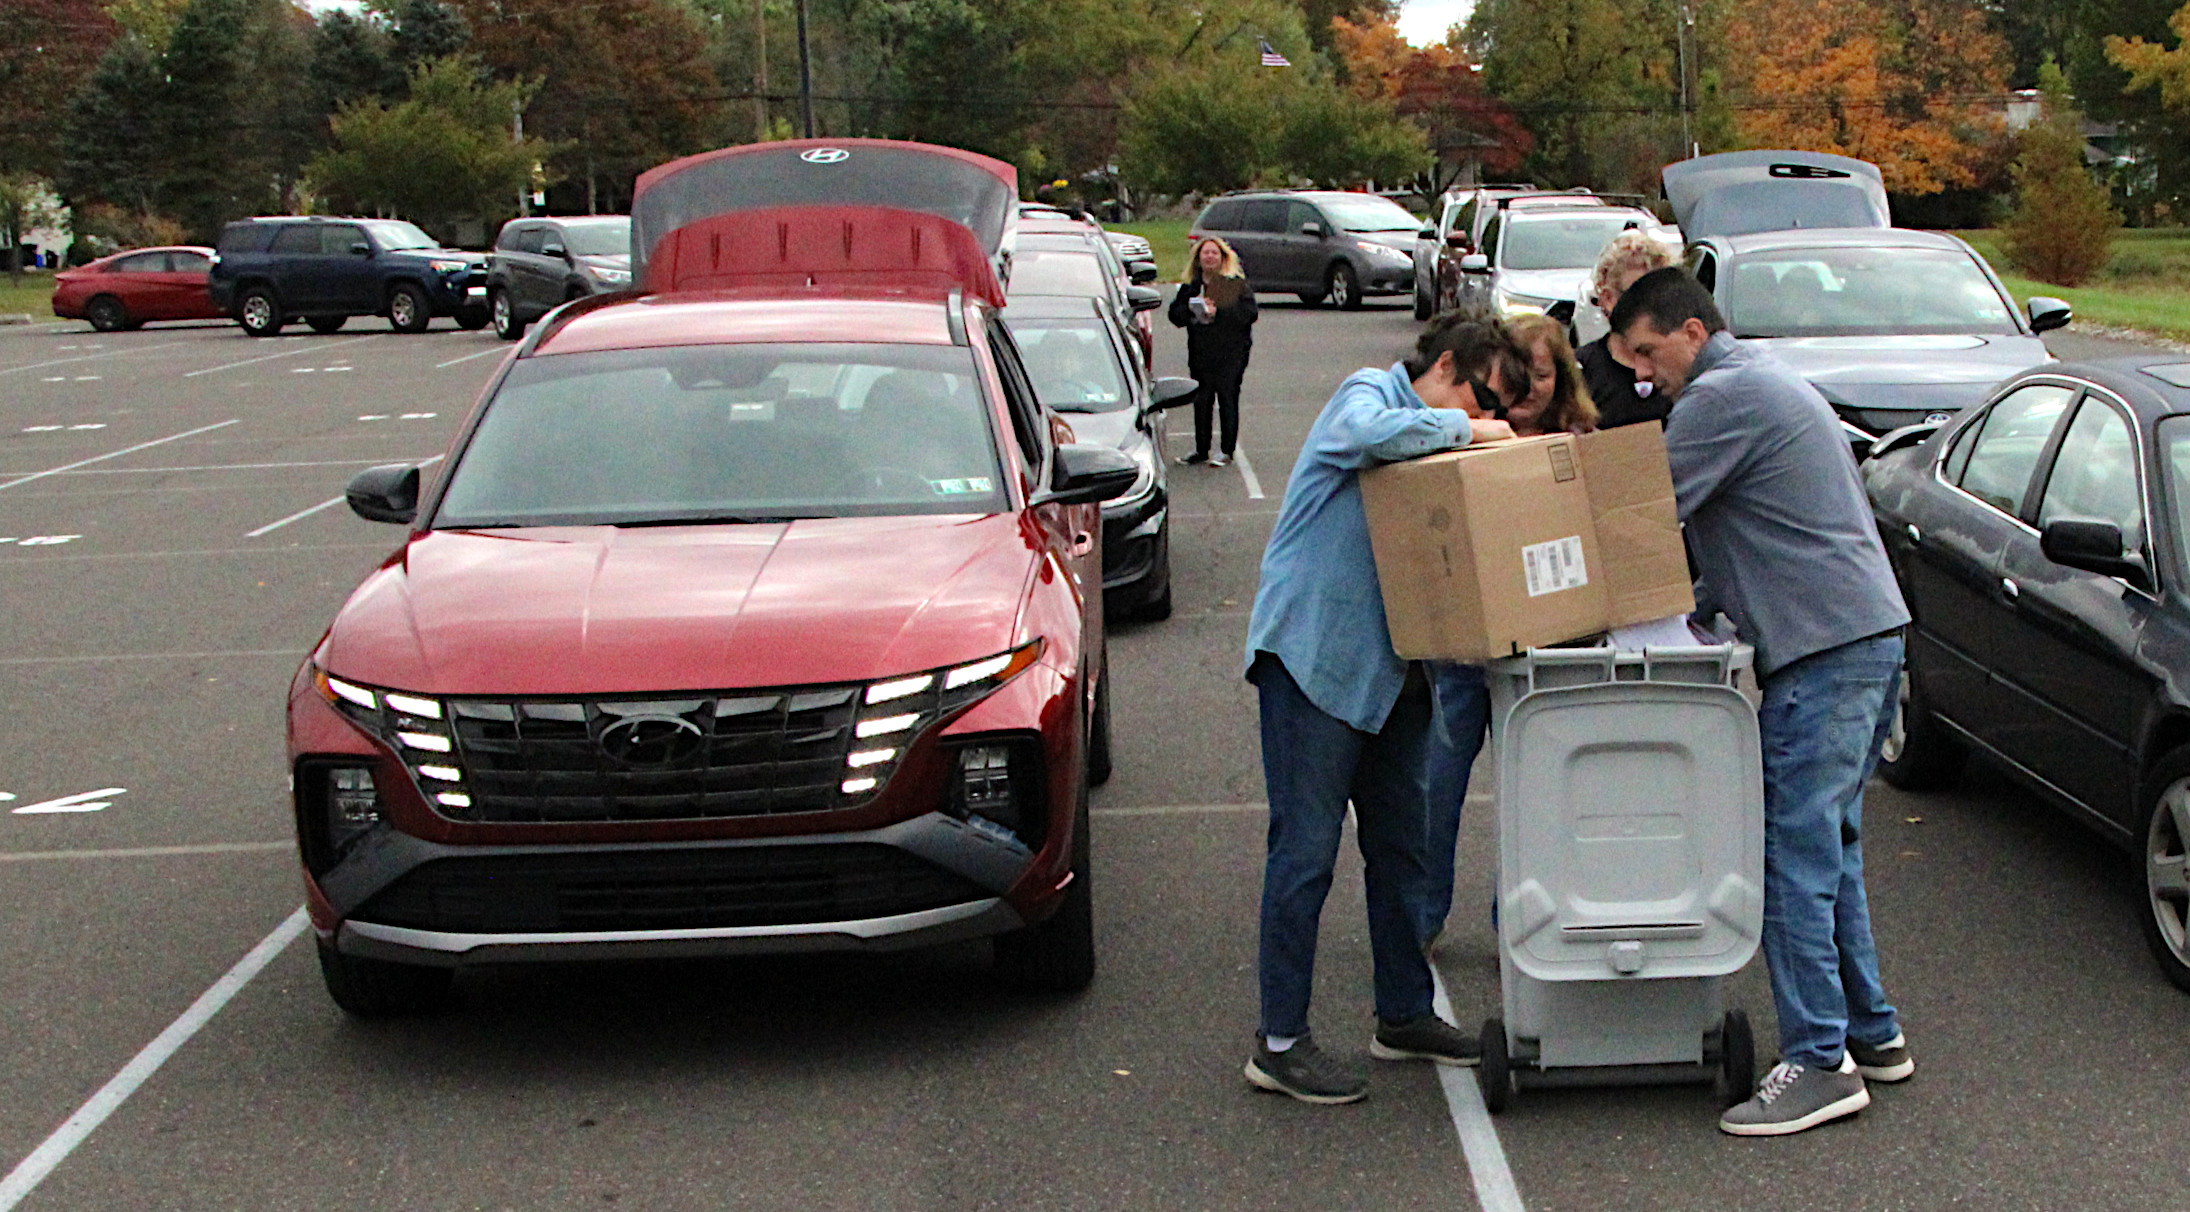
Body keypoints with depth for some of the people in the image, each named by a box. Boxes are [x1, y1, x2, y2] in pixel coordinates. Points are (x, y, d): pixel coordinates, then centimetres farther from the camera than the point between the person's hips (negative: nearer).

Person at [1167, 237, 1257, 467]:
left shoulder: (1237, 284, 1)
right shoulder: (1190, 286, 13)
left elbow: (1249, 312, -9)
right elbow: (1175, 314, 10)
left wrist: (1219, 313, -16)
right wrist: (1190, 308, -10)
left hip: (1231, 352, -4)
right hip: (1200, 352, 4)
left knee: (1227, 399, -4)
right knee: (1201, 401, 5)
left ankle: (1226, 450, 2)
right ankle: (1201, 450, 15)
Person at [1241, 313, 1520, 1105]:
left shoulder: (1436, 444, 18)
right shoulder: (1367, 393, -6)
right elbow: (1366, 433, -31)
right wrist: (1462, 429, -21)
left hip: (1390, 668, 9)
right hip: (1314, 654, -9)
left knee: (1400, 846, 14)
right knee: (1306, 850, -6)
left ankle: (1404, 1015, 28)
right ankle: (1280, 1042, 0)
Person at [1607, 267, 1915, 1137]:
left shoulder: (1722, 396, -10)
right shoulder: (1771, 383, 23)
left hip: (1824, 652, -10)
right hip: (1869, 638, 10)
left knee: (1796, 856, -9)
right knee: (1828, 846, 15)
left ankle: (1820, 1061, -8)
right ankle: (1871, 1032, 21)